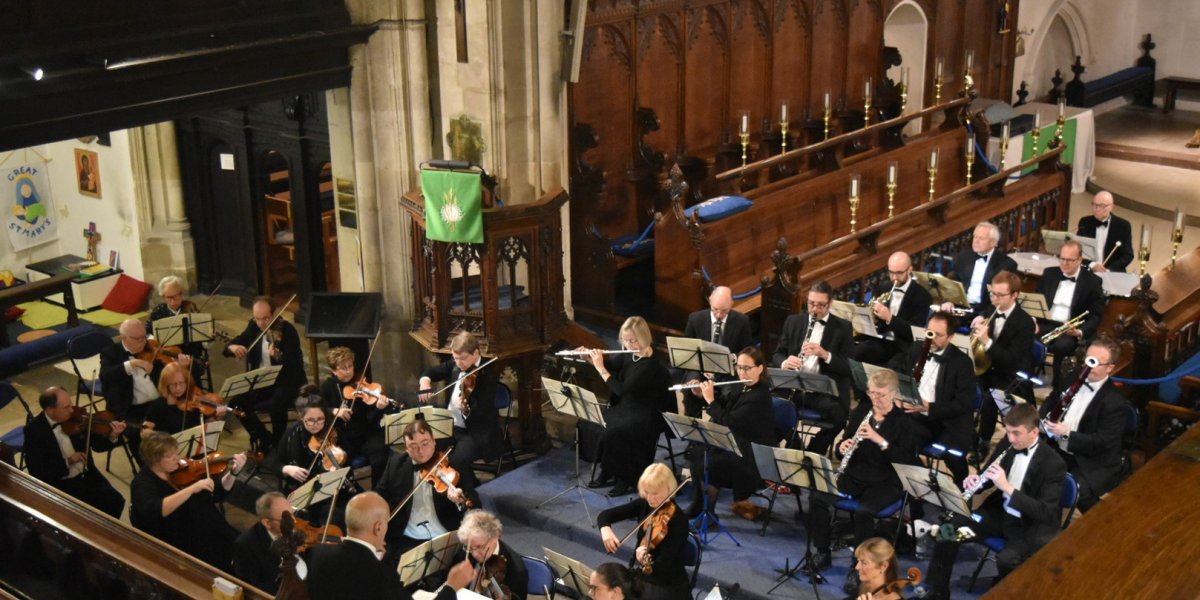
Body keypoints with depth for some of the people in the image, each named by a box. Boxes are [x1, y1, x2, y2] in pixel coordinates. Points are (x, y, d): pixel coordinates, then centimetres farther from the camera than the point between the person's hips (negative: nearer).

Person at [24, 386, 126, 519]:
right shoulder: (34, 429, -13)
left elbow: (97, 445, 8)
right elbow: (36, 471, -16)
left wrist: (112, 437, -13)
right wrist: (67, 461, -25)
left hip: (87, 476, 4)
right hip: (58, 485, -4)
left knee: (115, 501, -15)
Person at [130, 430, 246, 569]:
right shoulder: (143, 483, -9)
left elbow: (217, 494, 12)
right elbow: (154, 511, -30)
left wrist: (233, 472, -6)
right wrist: (192, 489, -34)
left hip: (208, 531, 6)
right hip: (178, 544, -6)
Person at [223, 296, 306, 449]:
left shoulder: (287, 330, -15)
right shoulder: (253, 327, 2)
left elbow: (295, 364, -24)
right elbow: (227, 348, 5)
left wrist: (278, 356, -45)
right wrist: (233, 347, -20)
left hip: (287, 382, -6)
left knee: (276, 404, -34)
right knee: (238, 402, -16)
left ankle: (277, 444, -8)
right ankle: (264, 438, 6)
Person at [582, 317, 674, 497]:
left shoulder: (651, 364, -23)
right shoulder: (629, 354, 0)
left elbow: (622, 389, -28)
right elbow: (610, 363, 16)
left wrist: (601, 368, -22)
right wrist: (590, 357, -3)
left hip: (650, 414, -8)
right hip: (627, 407, 8)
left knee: (615, 432, -31)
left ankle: (623, 477, -11)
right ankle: (607, 471, 2)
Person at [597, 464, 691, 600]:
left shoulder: (678, 520, -20)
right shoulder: (644, 505, -2)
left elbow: (664, 567, -23)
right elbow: (605, 515, 0)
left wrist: (647, 563, -44)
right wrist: (605, 528, -22)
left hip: (667, 588, -6)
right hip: (639, 577, 6)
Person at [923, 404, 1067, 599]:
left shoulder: (1053, 464, -19)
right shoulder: (1006, 445, -1)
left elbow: (1046, 513, -26)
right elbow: (989, 479, 14)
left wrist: (1007, 487, -33)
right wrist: (974, 481, -12)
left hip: (1031, 525, -6)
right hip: (999, 512, 6)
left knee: (1007, 559, -35)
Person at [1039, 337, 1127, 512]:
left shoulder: (1114, 401, -15)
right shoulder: (1073, 379, 5)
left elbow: (1102, 442, -19)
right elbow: (1050, 402, 21)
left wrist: (1067, 434, -29)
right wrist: (1043, 421, -1)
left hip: (1093, 464, -7)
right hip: (1057, 449, 7)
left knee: (1079, 491, -32)